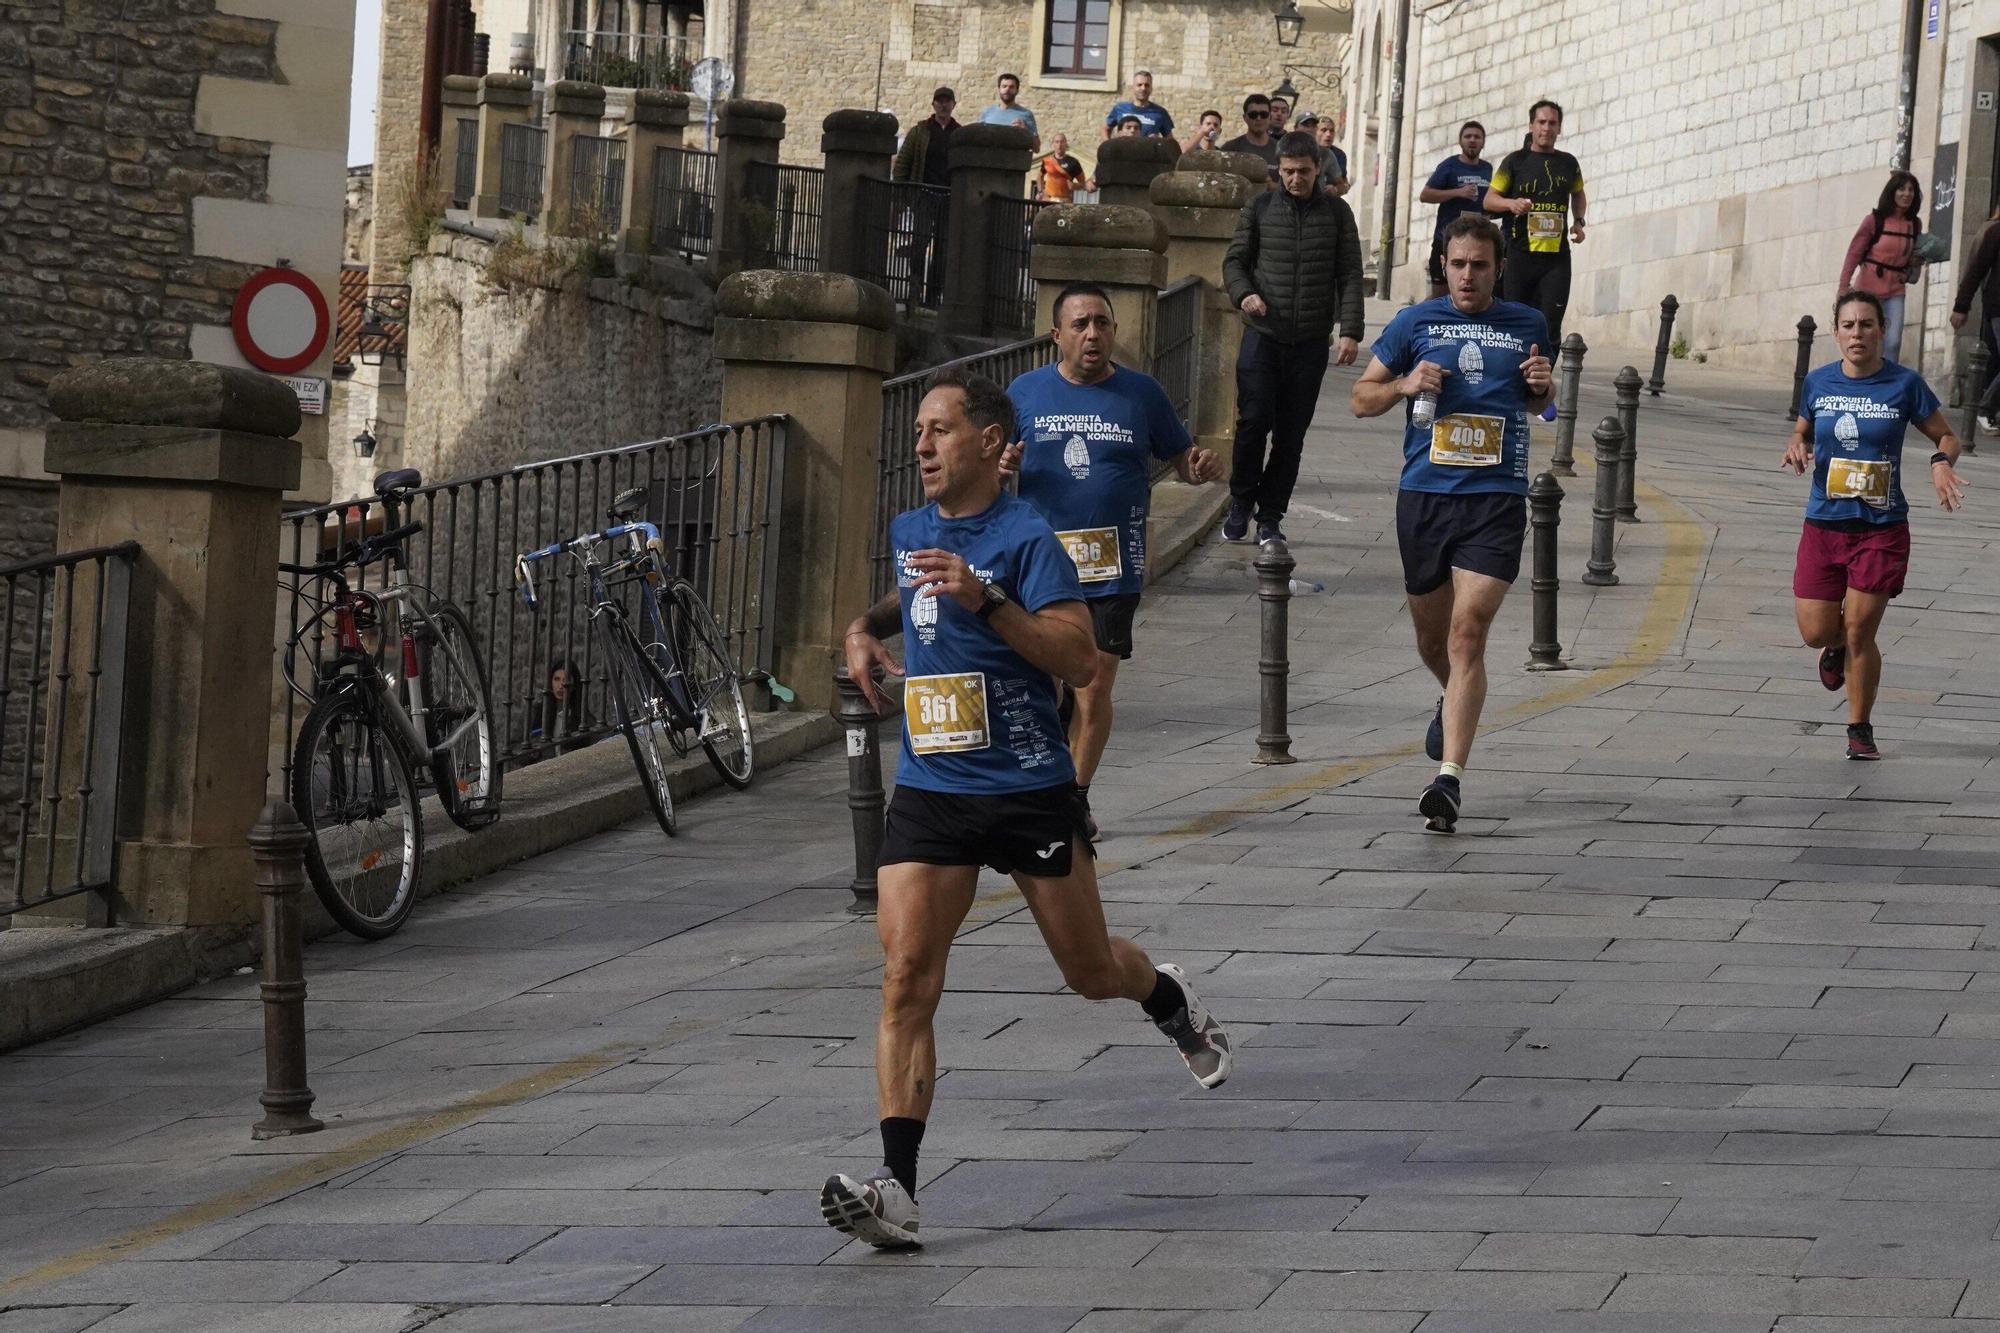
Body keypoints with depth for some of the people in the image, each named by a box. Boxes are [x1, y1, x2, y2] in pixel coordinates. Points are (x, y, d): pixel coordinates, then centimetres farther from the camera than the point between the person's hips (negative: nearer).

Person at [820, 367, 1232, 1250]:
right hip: (928, 790, 4)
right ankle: (896, 1188, -20)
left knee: (1091, 971, 13)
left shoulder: (1027, 538, -13)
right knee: (906, 980, -13)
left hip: (1029, 790, -4)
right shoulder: (908, 532, 8)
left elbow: (1080, 660, -21)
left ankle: (1171, 1002, 51)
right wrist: (866, 628, 12)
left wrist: (985, 599, -30)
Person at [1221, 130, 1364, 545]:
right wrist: (1244, 293, -10)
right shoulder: (1260, 208, 5)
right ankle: (1241, 502, 10)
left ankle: (1270, 517, 10)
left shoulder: (1336, 212, 5)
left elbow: (1349, 275, 5)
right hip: (1264, 335, 0)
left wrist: (1350, 331, -4)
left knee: (1291, 433, 3)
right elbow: (1234, 260, 11)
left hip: (1311, 341, 1)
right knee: (1253, 420, -10)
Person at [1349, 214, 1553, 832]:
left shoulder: (1528, 325, 10)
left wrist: (1541, 385, 2)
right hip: (1424, 496, 2)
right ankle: (1454, 702, 49)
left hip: (1496, 500, -2)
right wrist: (1405, 384, -9)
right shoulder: (1414, 323, 6)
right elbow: (1361, 398, 11)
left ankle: (1450, 776, -19)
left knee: (1468, 633, -15)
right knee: (1431, 636, 14)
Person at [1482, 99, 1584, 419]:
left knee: (1550, 324, -9)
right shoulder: (1515, 162, 4)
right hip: (1519, 252, -1)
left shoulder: (1568, 163, 12)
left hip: (1556, 256, 1)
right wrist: (1512, 203, -18)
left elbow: (1578, 195, 30)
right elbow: (1488, 200, 2)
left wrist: (1578, 221, 11)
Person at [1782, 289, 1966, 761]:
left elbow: (1946, 436, 5)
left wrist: (1941, 462, -17)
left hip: (1881, 529, -3)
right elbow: (1802, 433, 19)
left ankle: (1860, 729, 13)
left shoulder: (1904, 384, -5)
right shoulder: (1818, 383, 2)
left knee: (1859, 632, -5)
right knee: (1816, 631, 0)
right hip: (1823, 524, 3)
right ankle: (1836, 647, 39)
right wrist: (1797, 446, -5)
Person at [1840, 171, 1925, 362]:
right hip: (1869, 287, -3)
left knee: (1893, 343, -8)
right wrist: (1843, 287, -14)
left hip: (1895, 290, 3)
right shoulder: (1875, 220, -7)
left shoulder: (1915, 224, 5)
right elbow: (1854, 253, -7)